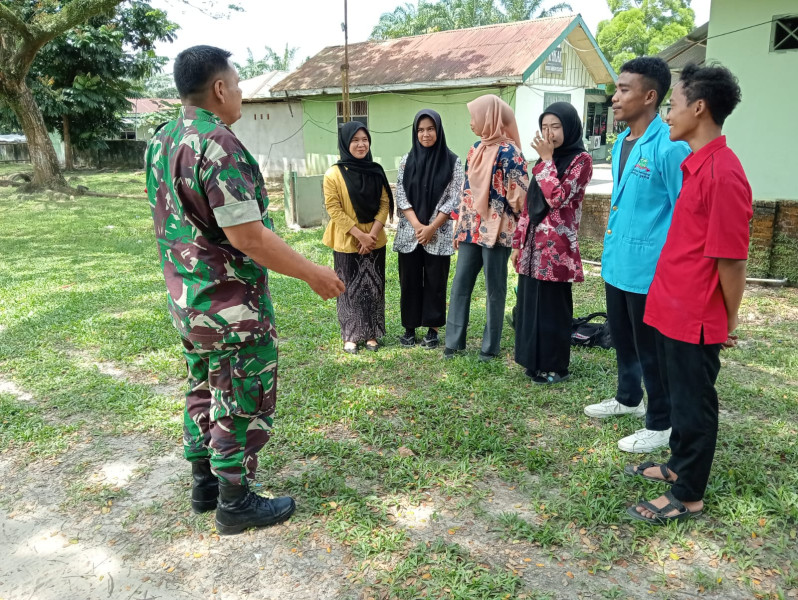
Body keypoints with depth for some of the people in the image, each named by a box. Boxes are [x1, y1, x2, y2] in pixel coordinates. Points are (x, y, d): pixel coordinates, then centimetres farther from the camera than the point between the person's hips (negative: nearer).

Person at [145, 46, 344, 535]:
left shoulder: (161, 141, 7)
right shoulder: (218, 144, -22)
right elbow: (246, 236, -26)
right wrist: (313, 273, -18)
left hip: (185, 298, 9)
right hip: (231, 305, -9)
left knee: (205, 389, 21)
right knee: (243, 402, 5)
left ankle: (205, 484, 34)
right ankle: (236, 503, 18)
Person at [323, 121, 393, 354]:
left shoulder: (376, 171, 3)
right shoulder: (334, 174, -9)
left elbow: (384, 204, 2)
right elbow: (333, 209, -12)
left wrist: (372, 233, -11)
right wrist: (359, 235, -16)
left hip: (375, 242, 4)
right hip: (347, 243, -3)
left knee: (373, 287, 9)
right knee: (350, 289, 6)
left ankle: (371, 334, 22)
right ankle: (350, 335, 18)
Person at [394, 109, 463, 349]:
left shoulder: (452, 161, -2)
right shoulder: (407, 160, 4)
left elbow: (453, 199, -5)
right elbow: (400, 196, 0)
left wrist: (431, 227, -11)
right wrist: (417, 225, -11)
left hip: (439, 234, -2)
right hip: (410, 232, 2)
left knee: (435, 282, 5)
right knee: (409, 281, 7)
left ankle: (433, 329, 18)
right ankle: (409, 327, 20)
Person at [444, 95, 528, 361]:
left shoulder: (508, 152, -13)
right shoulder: (477, 148, 11)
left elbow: (519, 196, -13)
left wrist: (520, 230, -6)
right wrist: (459, 227, 15)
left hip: (496, 231, -7)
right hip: (472, 229, 7)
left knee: (495, 290, 5)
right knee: (460, 285, 9)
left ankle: (491, 346, 17)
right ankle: (454, 341, 20)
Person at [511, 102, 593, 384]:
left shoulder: (581, 160, -8)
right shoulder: (545, 159, 15)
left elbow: (557, 197, -22)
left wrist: (546, 160, -14)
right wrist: (518, 243, 14)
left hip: (556, 246, -7)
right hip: (532, 244, 7)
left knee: (553, 308, 2)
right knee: (529, 304, 11)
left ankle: (554, 366, 15)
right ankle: (535, 361, 25)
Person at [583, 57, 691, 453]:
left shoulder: (669, 146, -18)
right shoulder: (621, 142, 9)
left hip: (649, 268, -8)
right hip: (617, 263, 8)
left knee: (651, 349, 6)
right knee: (622, 340, 23)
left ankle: (660, 424, 24)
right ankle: (628, 399, 44)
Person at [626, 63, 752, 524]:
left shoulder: (723, 173, -21)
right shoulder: (695, 164, 9)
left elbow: (732, 258, -19)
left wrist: (730, 320, -10)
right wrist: (669, 297, 18)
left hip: (694, 317, -9)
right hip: (672, 308, 9)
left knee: (694, 403, 5)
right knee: (679, 395, 21)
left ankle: (689, 495, 21)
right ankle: (679, 466, 40)